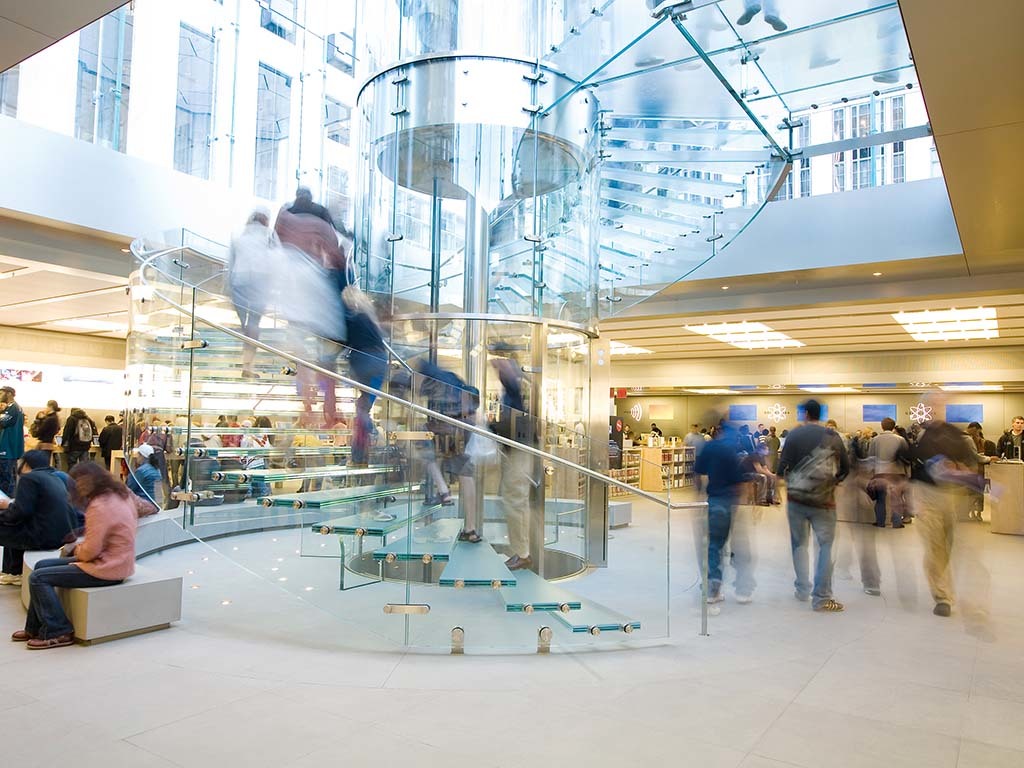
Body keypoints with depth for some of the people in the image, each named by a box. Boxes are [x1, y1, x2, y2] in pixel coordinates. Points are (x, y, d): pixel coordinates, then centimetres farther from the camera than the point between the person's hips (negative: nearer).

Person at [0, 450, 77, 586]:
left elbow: (20, 512, -14)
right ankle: (12, 571, 32)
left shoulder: (29, 478, -7)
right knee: (13, 526, 25)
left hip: (46, 537, -9)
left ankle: (15, 573, 23)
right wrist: (12, 504, 24)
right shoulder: (55, 478, 19)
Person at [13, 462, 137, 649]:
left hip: (106, 570, -11)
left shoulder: (99, 506, -24)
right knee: (42, 565, 16)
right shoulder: (120, 494, 6)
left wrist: (76, 550, -1)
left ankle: (58, 633, 3)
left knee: (38, 578, -6)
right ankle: (35, 628, 24)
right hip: (117, 560, 11)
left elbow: (90, 551, -23)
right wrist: (81, 546, 8)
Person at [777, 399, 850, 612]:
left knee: (799, 544, 15)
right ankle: (821, 599, 2)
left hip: (795, 499, 1)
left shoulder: (794, 435, -3)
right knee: (825, 547, 5)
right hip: (823, 501, -1)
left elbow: (782, 468, -4)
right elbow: (845, 468, 4)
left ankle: (803, 590, 20)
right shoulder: (832, 437, -2)